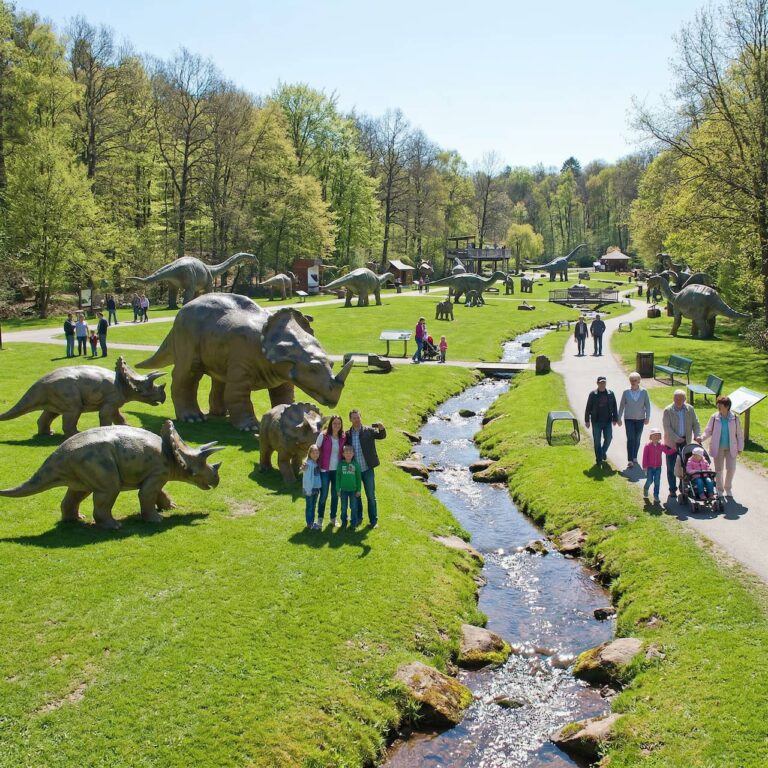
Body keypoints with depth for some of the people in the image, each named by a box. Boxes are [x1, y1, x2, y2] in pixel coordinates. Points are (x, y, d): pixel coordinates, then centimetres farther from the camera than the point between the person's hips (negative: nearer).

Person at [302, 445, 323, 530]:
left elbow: (317, 476, 10)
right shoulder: (309, 464, -17)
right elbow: (306, 478, -18)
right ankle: (309, 524, 9)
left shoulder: (316, 463, 7)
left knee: (313, 506, 16)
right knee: (309, 506, 2)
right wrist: (308, 490, -19)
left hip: (316, 488, 8)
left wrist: (318, 488, 6)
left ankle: (312, 522, 25)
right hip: (309, 489, -8)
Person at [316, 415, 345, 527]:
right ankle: (320, 518, 13)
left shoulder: (342, 438, 3)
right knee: (323, 495, 1)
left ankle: (333, 518, 21)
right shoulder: (323, 436, -7)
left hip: (337, 470, 3)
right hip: (325, 470, -3)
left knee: (335, 495, 9)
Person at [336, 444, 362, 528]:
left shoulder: (356, 464, -2)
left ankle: (354, 523, 13)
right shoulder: (341, 464, -2)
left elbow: (358, 478, 3)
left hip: (353, 489, 0)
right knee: (344, 507, 8)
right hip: (343, 489, 0)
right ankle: (344, 522, 19)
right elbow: (338, 477, 1)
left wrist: (358, 490, 2)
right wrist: (338, 489, -1)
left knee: (354, 507, 4)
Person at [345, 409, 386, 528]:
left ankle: (373, 520, 12)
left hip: (367, 469, -2)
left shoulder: (369, 431, -3)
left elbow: (381, 436, -16)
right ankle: (358, 518, 26)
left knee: (371, 496, 4)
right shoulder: (347, 434, 1)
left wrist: (381, 428, -36)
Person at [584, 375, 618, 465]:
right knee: (597, 440, 1)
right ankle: (599, 459, 10)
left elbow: (614, 407, 8)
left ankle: (603, 451, 30)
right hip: (596, 421, -2)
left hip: (607, 421, 2)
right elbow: (588, 408, 0)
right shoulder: (593, 394, -2)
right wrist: (587, 420, -2)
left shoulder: (610, 394, 4)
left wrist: (615, 419, 4)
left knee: (608, 438, 0)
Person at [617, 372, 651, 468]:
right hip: (629, 419, -1)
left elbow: (647, 405, 1)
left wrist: (647, 417, -6)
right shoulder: (626, 392, -3)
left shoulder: (644, 391, -3)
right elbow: (621, 405, 3)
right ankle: (630, 460, -14)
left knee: (637, 439, 11)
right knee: (630, 439, -11)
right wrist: (619, 418, 3)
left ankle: (634, 457, 28)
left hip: (640, 419, 1)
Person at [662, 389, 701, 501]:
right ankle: (672, 490, 9)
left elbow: (695, 423, 6)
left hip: (685, 441, 3)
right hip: (672, 442, -3)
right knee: (671, 467, 2)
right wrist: (677, 438, -23)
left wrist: (697, 435, -10)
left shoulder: (690, 409, 3)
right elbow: (667, 427, -14)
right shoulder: (668, 411, -8)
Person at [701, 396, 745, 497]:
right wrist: (702, 438, -19)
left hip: (731, 448, 0)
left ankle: (728, 488, 24)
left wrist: (740, 447, 2)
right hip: (718, 448, 0)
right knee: (718, 470, 7)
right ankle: (720, 490, 23)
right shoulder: (714, 417, -7)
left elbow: (739, 434, 1)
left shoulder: (735, 418, -6)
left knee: (731, 469, 0)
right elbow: (708, 431, 0)